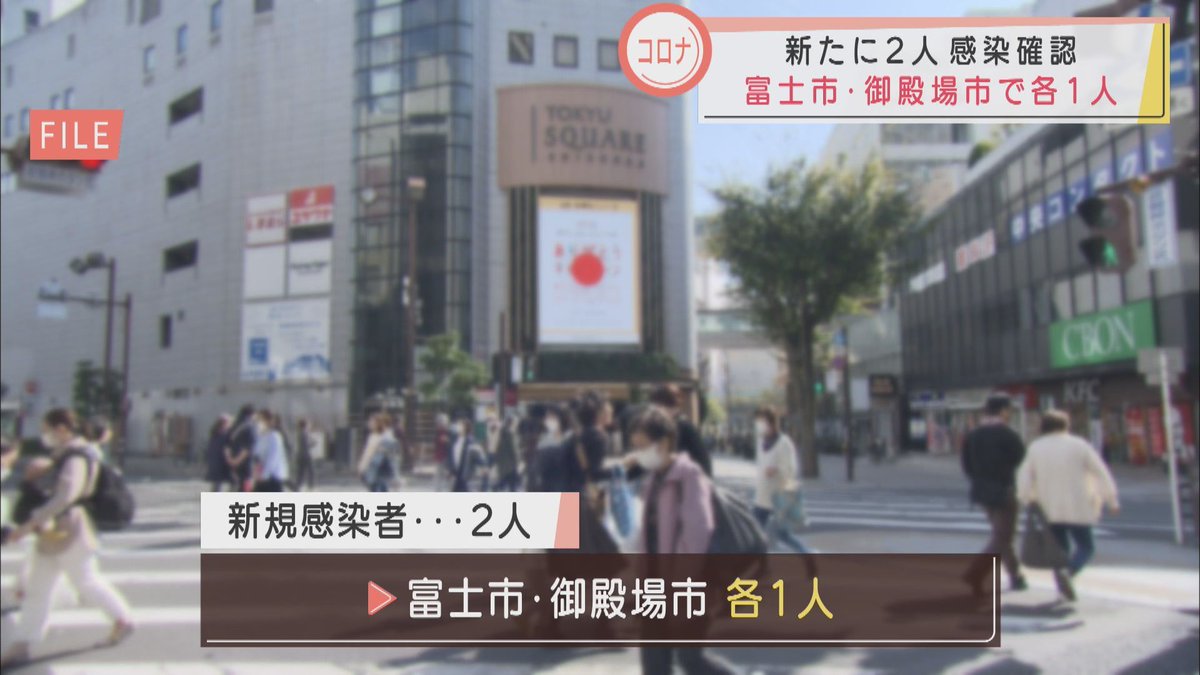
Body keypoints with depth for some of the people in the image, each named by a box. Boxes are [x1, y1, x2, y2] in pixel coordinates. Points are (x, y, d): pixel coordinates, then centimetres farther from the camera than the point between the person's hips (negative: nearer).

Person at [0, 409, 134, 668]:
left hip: (69, 532, -9)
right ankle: (22, 646, 15)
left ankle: (123, 620, 22)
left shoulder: (76, 459, -21)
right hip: (51, 531, 9)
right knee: (37, 588, 9)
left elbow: (64, 498, -31)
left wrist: (30, 523, -34)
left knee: (87, 581, 5)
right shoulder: (63, 454, 9)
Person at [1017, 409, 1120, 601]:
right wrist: (1112, 500, 1)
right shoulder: (1079, 445, -3)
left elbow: (1024, 476, 1)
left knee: (1060, 547, 14)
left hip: (1049, 508, 3)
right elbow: (1101, 473, -4)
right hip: (1077, 507, -3)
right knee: (1085, 546, 8)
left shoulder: (1035, 448, 3)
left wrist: (1028, 499, 10)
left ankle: (1063, 586, 9)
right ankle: (1067, 572, -17)